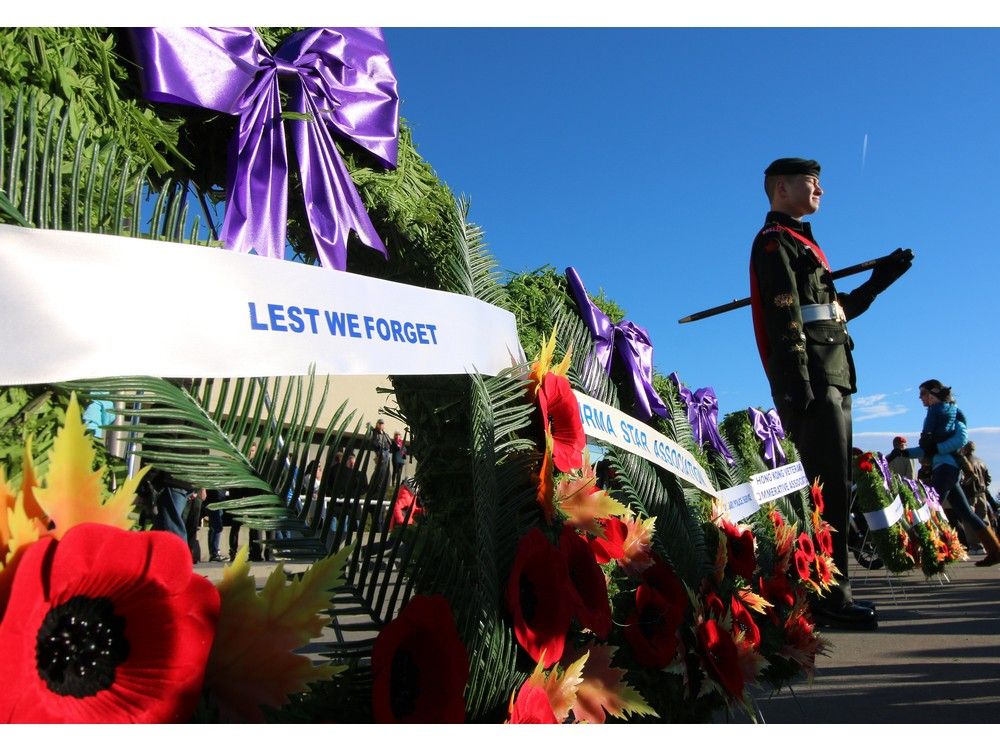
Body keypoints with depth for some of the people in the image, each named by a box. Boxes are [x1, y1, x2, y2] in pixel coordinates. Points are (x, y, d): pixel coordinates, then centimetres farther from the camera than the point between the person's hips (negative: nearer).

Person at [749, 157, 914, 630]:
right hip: (812, 382, -10)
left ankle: (830, 592, 15)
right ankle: (829, 596, -10)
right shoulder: (775, 241, -1)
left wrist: (876, 284, 24)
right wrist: (798, 379, -24)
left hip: (831, 382, 10)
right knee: (829, 486, -13)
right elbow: (784, 316, -15)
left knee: (832, 487, 9)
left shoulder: (800, 244, 30)